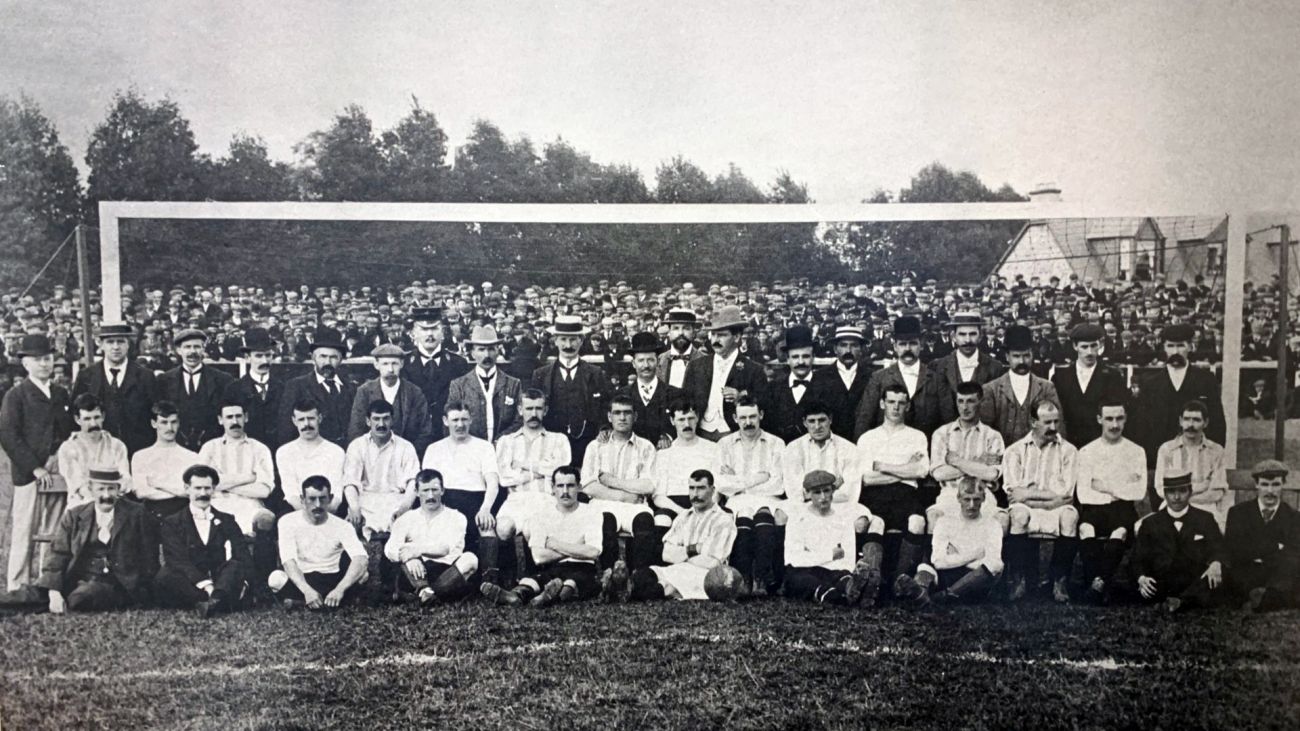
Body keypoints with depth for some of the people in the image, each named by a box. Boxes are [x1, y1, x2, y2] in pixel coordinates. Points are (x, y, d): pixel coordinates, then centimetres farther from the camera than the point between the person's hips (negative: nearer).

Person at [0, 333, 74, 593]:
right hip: (28, 474, -4)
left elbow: (71, 431, 20)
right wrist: (35, 468, -13)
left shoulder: (61, 394, 15)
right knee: (24, 530, -1)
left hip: (57, 472, 4)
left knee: (55, 531, 5)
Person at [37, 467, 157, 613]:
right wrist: (54, 593, -11)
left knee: (79, 598, -33)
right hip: (76, 582, 4)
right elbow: (57, 554, 4)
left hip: (116, 585, -4)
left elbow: (149, 563, 6)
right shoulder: (73, 515, 10)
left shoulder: (137, 516, 3)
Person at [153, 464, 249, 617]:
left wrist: (241, 582, -19)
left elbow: (242, 556, 5)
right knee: (164, 576, -30)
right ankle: (217, 602, -35)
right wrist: (206, 586, -22)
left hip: (222, 582, 1)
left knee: (236, 566, -30)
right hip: (190, 585, -1)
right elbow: (178, 560, -5)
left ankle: (213, 600, -56)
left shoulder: (227, 521, 19)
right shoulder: (172, 523, 11)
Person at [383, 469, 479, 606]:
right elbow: (390, 549, -6)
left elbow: (449, 547, -7)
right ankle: (423, 590, -39)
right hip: (416, 574, 1)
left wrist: (419, 548, -20)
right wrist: (410, 558, -27)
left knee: (470, 559, -28)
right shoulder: (407, 519, 13)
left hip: (447, 572, -1)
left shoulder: (455, 517, 11)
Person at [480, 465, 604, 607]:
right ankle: (518, 593, -64)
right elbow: (538, 557, -2)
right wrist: (575, 549, -2)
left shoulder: (590, 513, 9)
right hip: (551, 570, 2)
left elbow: (593, 552, -8)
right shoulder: (541, 517, 14)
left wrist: (555, 545, 0)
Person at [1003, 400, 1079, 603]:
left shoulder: (1068, 451, 7)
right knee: (1019, 514, -35)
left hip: (1056, 510, 1)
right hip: (1026, 508, 0)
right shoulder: (1015, 450, 7)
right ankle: (1019, 580, -23)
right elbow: (1013, 491, -5)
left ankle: (1059, 581, -20)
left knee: (1069, 515, -33)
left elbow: (1064, 493, -4)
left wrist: (1028, 493, -6)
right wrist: (1048, 497, -12)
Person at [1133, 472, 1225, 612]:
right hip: (1161, 586, 0)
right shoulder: (1150, 523, 15)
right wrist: (1141, 577, -15)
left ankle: (1179, 601, -48)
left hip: (1195, 584, 0)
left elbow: (1217, 549, 1)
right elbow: (1139, 558, 9)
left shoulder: (1205, 519, 15)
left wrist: (1215, 564, -25)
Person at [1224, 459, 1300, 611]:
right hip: (1244, 576, 0)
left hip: (1280, 576, 0)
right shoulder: (1238, 512, 11)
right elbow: (1234, 552, -4)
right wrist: (1275, 548, -7)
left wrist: (1258, 555, -15)